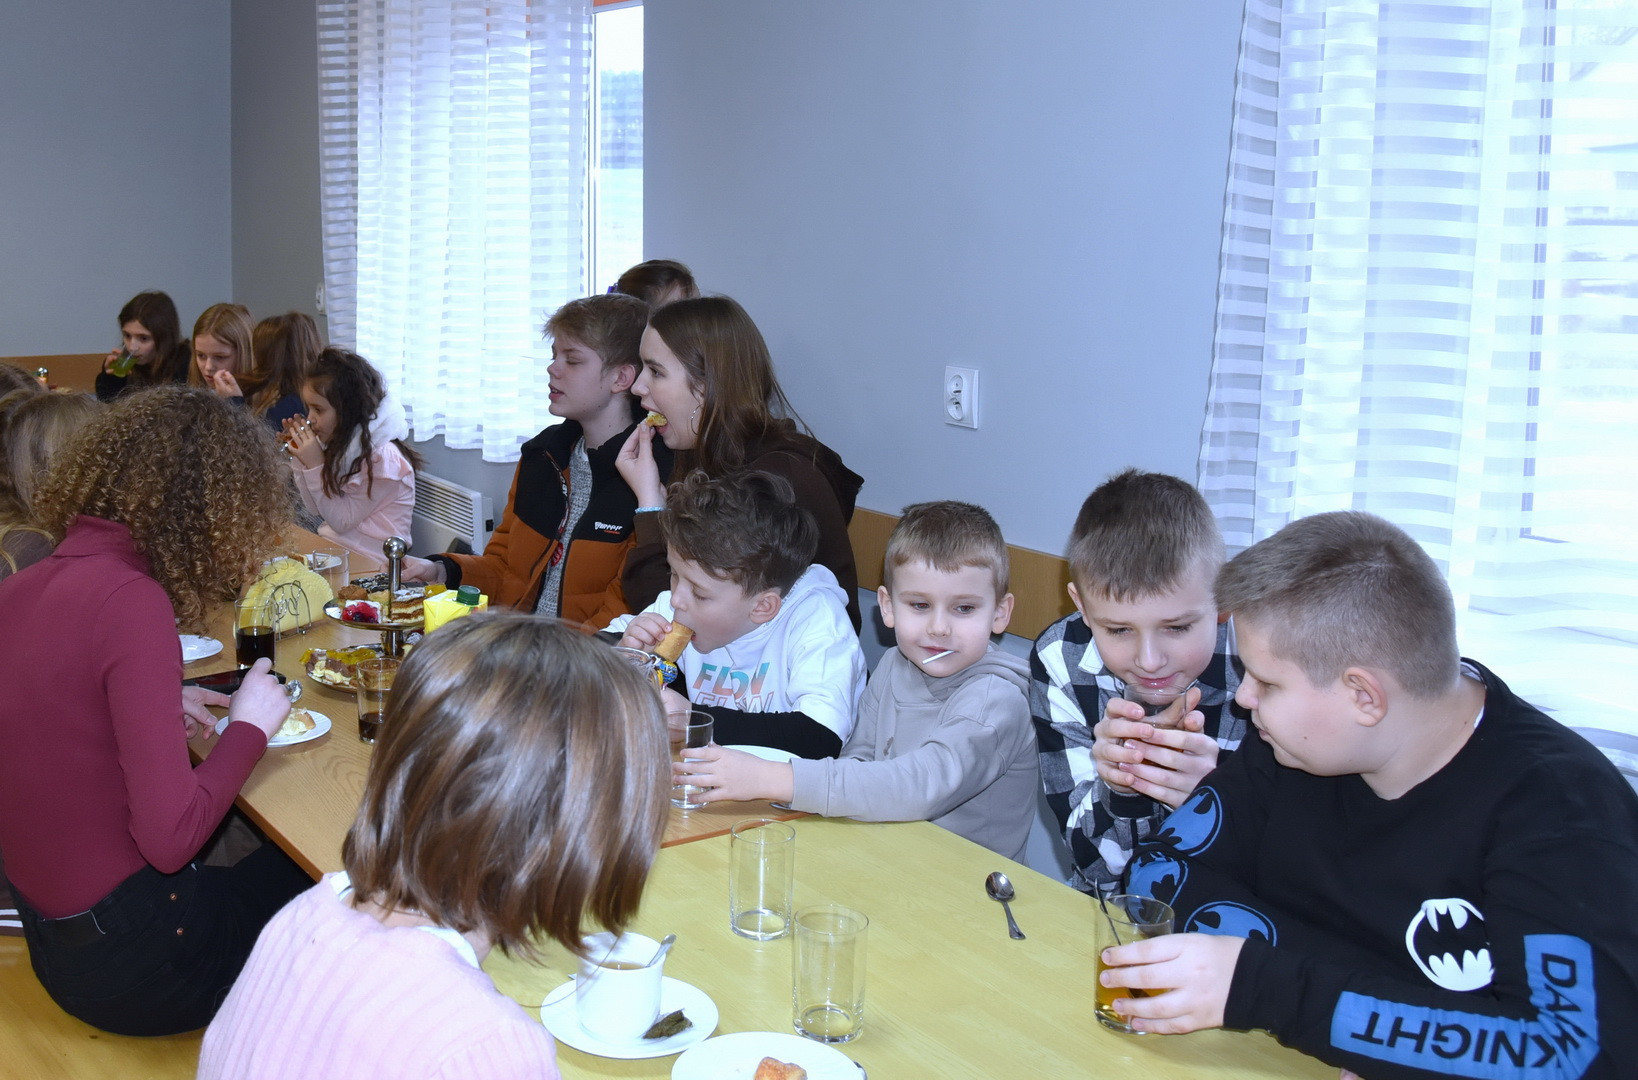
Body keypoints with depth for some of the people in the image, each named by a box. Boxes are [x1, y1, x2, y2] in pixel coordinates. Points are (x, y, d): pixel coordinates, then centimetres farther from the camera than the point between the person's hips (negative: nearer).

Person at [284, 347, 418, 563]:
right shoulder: (340, 444, 5)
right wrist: (301, 460, -1)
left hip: (367, 560, -8)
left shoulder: (382, 457, -19)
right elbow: (315, 508, 11)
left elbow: (342, 521, -15)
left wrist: (315, 465, -18)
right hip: (331, 547, 8)